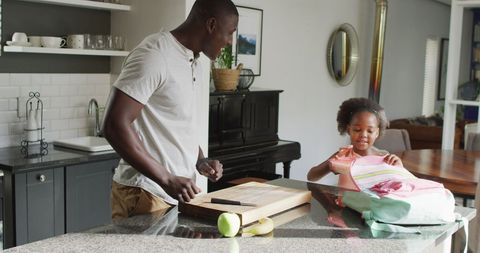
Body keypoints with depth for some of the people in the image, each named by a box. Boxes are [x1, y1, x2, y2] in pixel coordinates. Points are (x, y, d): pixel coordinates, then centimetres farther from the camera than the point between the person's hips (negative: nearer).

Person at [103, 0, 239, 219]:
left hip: (179, 192, 9)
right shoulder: (154, 55, -17)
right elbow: (115, 126, -22)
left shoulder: (194, 64, 12)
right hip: (146, 195, -8)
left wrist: (200, 161, 5)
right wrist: (167, 180, -24)